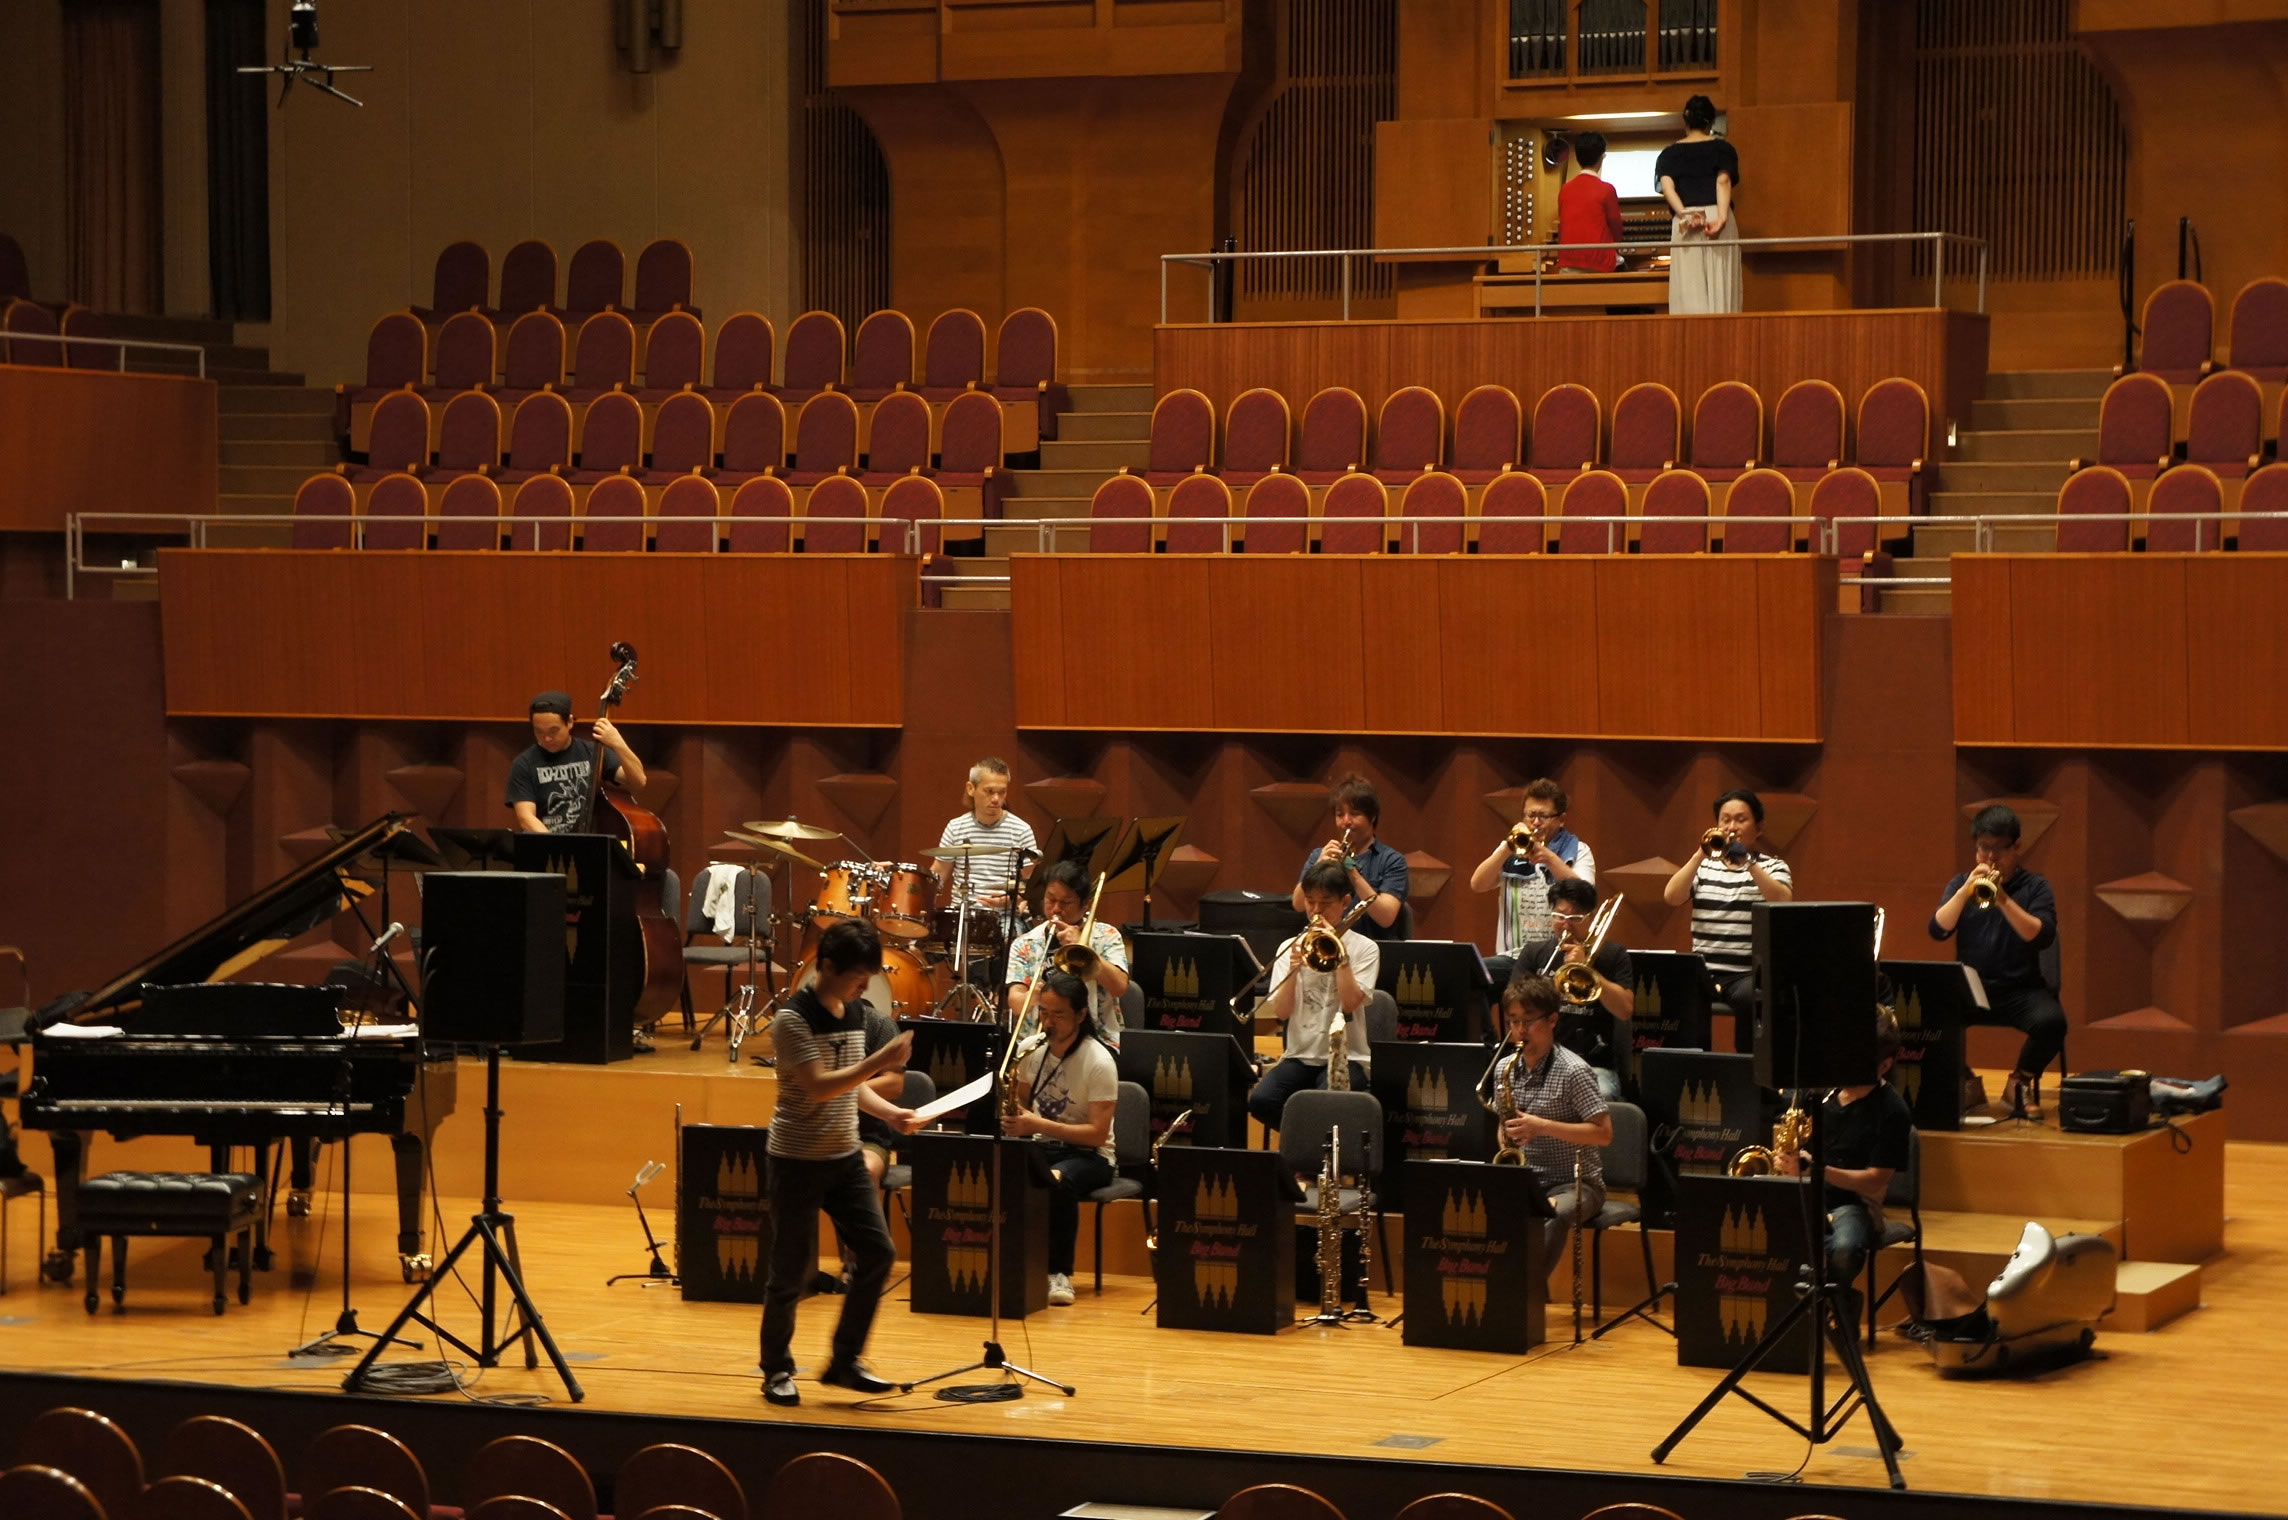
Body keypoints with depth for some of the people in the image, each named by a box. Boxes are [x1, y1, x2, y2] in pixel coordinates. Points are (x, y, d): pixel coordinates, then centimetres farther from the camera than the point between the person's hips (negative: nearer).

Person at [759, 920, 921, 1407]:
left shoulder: (856, 1011, 8)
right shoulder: (793, 1018, -16)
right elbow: (819, 1087, -25)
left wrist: (890, 1112, 1)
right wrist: (881, 1061, -31)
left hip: (845, 1157, 7)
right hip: (798, 1161, -7)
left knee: (877, 1253, 0)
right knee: (793, 1271, 0)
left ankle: (845, 1361, 11)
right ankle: (777, 1371, 15)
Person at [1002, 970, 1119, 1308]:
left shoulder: (1098, 1062, -14)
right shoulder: (1031, 1050, 3)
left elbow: (1098, 1134, -19)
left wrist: (1038, 1125, -27)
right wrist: (1014, 1116, -9)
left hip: (1088, 1155, -5)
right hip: (1038, 1148, 5)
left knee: (1058, 1182, -41)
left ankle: (1059, 1273, -28)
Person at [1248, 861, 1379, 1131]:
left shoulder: (1364, 948, 1)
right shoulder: (1290, 948, 9)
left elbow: (1351, 1002, -13)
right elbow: (1281, 1013, 0)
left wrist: (1339, 954, -13)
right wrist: (1293, 969, -14)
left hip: (1346, 1057, -3)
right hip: (1301, 1055, 3)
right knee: (1260, 1101, -26)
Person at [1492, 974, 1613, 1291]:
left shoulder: (1573, 1071, -11)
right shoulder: (1504, 1069, 8)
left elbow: (1604, 1133, -15)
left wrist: (1543, 1126, -22)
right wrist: (1507, 1141, -3)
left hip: (1574, 1183, -5)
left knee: (1550, 1216, -39)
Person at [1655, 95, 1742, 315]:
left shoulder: (1669, 154, 13)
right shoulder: (1723, 149, 9)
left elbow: (1666, 186, -4)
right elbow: (1724, 181, -7)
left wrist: (1685, 215, -14)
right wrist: (1722, 218, -18)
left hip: (1684, 224, 1)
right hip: (1716, 215, -1)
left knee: (1688, 291, -3)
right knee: (1720, 288, -2)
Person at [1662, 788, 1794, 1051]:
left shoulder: (1773, 866, 11)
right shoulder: (1704, 866, 16)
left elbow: (1782, 901, -11)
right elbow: (1671, 897, -2)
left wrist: (1748, 861, -18)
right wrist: (1700, 855, -10)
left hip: (1750, 972, -2)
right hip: (1705, 970, 2)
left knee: (1749, 998, -37)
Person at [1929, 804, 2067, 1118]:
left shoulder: (2035, 886, 5)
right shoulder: (1962, 884, 12)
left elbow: (2043, 937, -12)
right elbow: (1938, 930, -3)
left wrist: (2003, 900, -23)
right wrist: (1965, 891, -16)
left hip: (2021, 988, -1)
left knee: (2051, 1021, -33)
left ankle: (2022, 1081, -3)